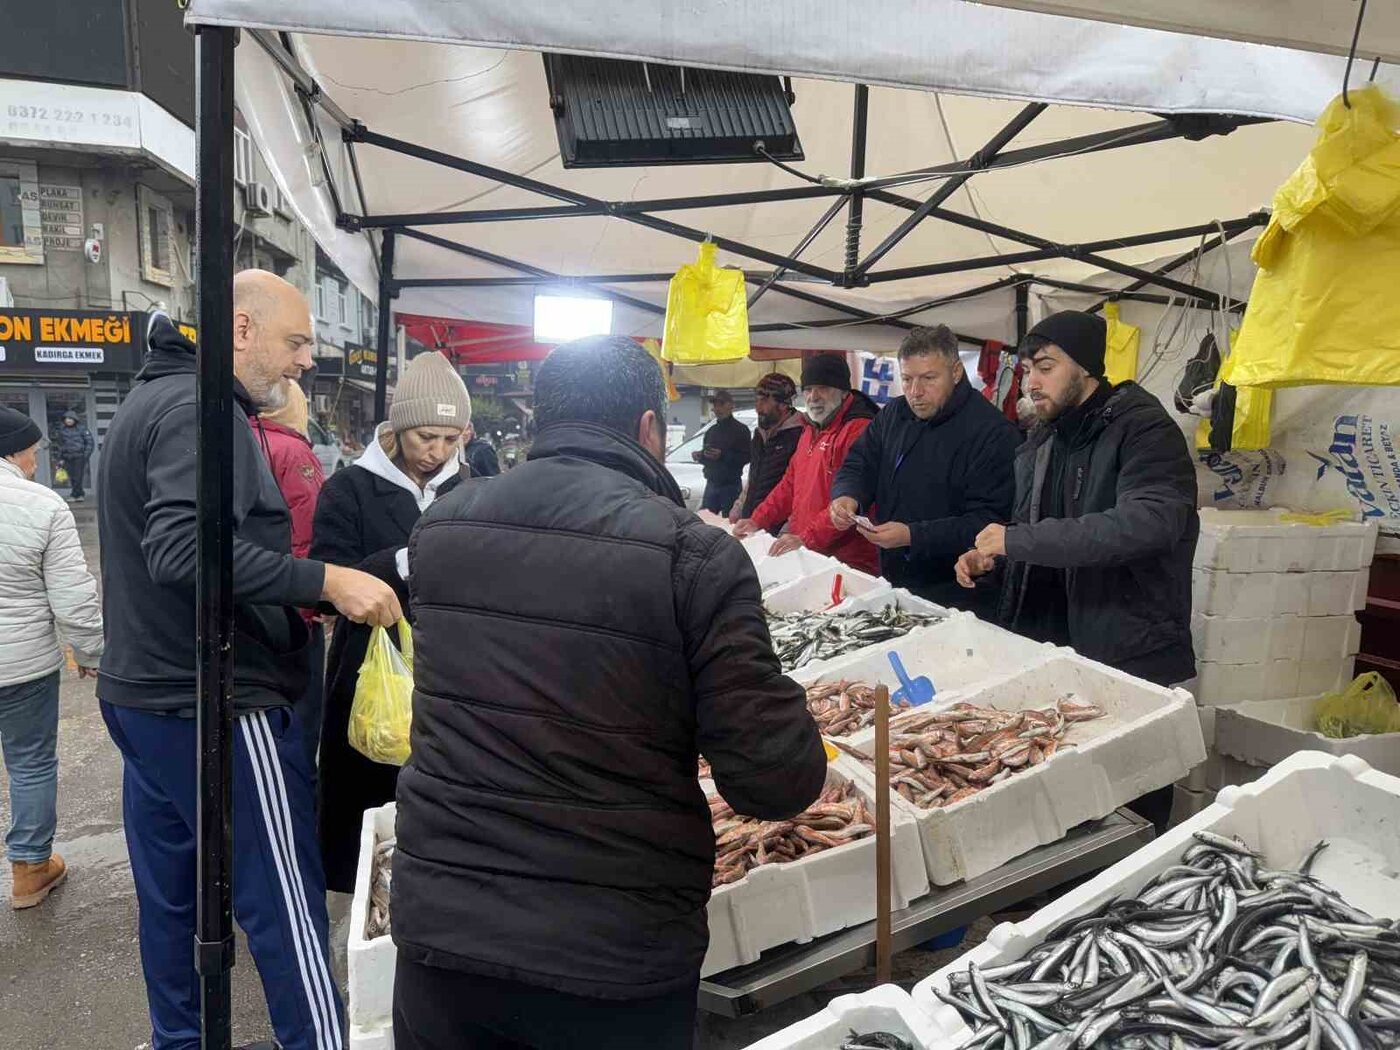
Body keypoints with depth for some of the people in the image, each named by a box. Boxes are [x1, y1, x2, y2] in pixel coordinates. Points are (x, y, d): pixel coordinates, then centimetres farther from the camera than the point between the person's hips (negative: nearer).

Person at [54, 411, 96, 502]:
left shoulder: (81, 428, -1)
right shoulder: (62, 430, 10)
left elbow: (89, 442, 0)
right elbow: (60, 445, 17)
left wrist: (86, 454, -8)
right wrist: (60, 458, 12)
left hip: (79, 457, -4)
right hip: (68, 458, 4)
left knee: (78, 476, -7)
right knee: (72, 477, 2)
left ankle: (74, 495, -1)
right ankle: (81, 494, 10)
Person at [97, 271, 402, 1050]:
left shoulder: (155, 398, 16)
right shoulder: (200, 408, -17)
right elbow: (185, 548, -30)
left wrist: (301, 596, 14)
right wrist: (325, 582, -31)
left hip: (146, 694, 10)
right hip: (213, 704, -10)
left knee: (170, 895, 19)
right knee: (285, 905, -1)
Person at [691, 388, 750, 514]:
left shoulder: (740, 429, -5)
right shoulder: (711, 431, 17)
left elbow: (746, 457, -15)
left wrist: (722, 455, -25)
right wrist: (699, 456, 3)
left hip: (731, 485, -6)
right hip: (711, 483, 6)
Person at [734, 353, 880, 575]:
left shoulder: (859, 430, -14)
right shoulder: (810, 432, 19)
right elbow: (790, 484, 25)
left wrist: (806, 538, -23)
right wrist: (757, 521, 15)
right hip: (806, 556, 9)